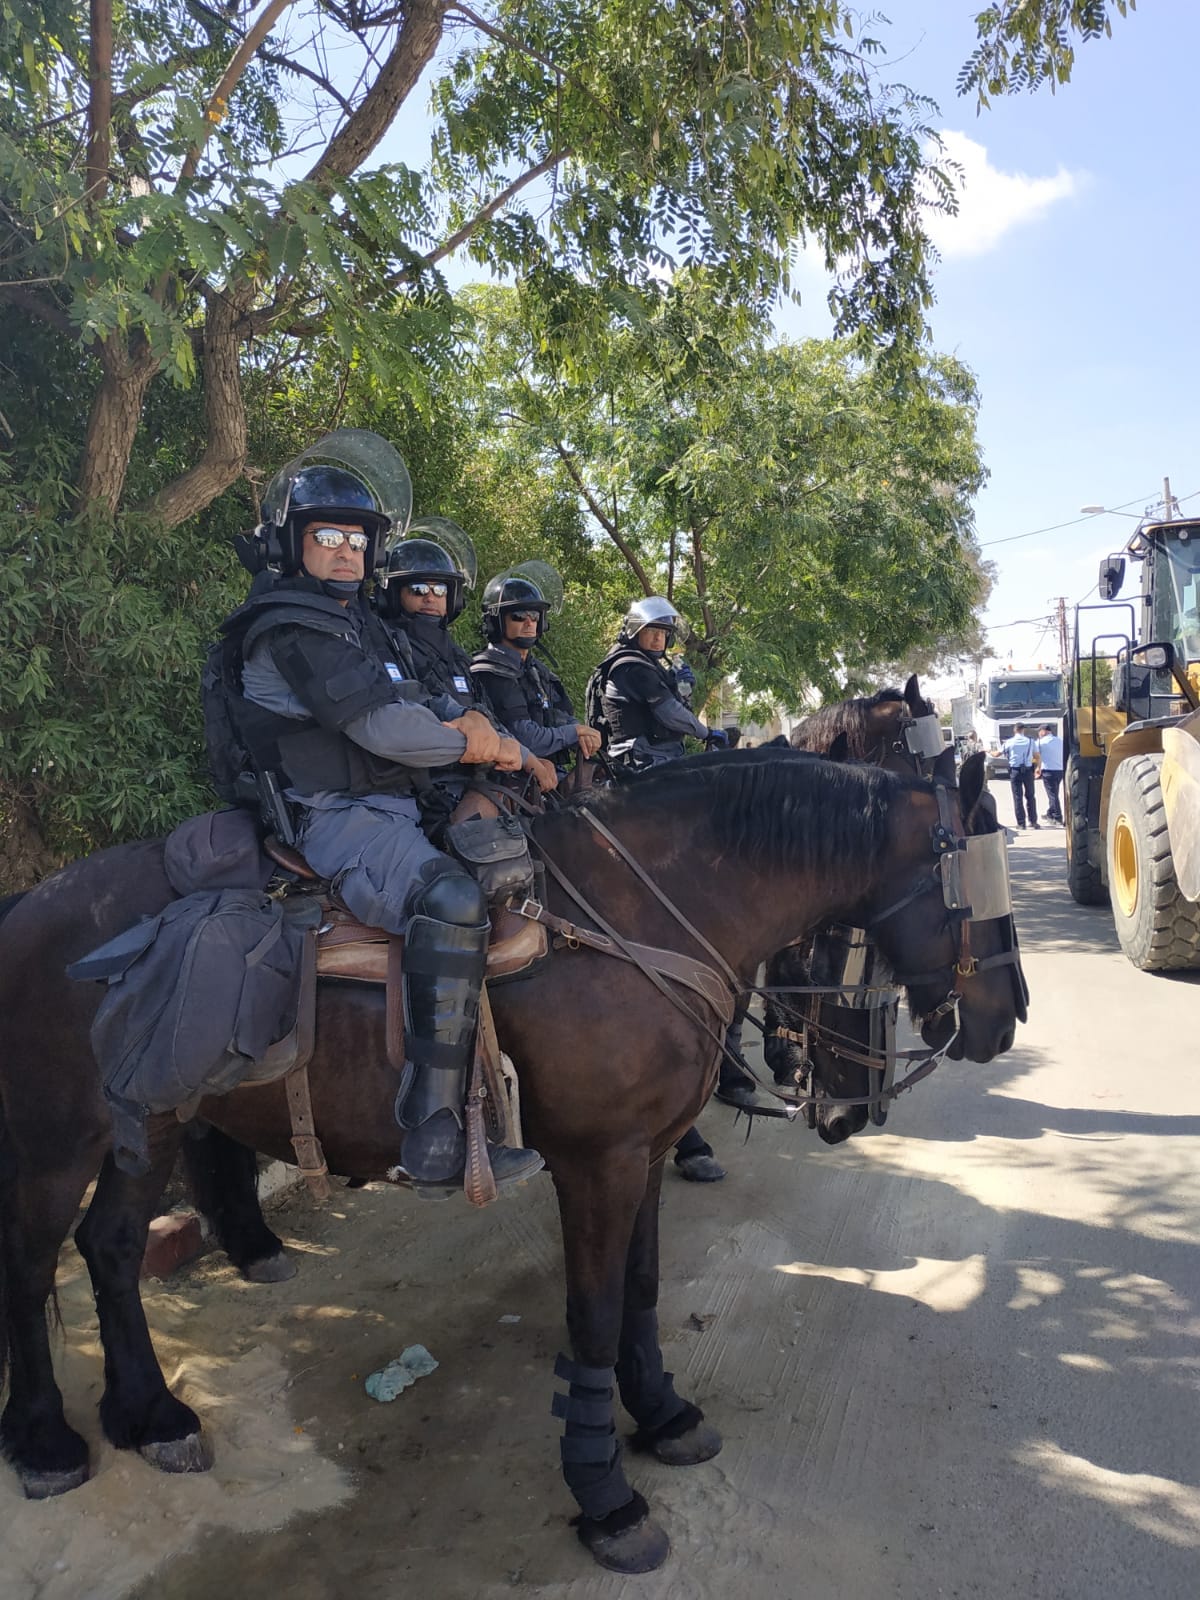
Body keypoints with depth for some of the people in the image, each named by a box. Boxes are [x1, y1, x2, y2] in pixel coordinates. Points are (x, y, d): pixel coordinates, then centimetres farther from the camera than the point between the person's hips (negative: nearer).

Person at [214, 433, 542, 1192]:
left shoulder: (361, 620, 22)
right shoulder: (290, 626, -9)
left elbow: (425, 701, 21)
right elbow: (382, 726, -19)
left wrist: (466, 722, -3)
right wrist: (470, 747, -4)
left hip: (395, 806, 10)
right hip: (335, 817, -10)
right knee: (453, 899, -34)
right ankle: (437, 1135, -34)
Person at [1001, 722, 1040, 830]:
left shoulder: (1008, 742, -1)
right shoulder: (1031, 741, 0)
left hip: (1015, 771, -1)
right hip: (1028, 770, 1)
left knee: (1017, 797, 3)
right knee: (1030, 796, 11)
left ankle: (1021, 823, 1)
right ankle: (1033, 821, 12)